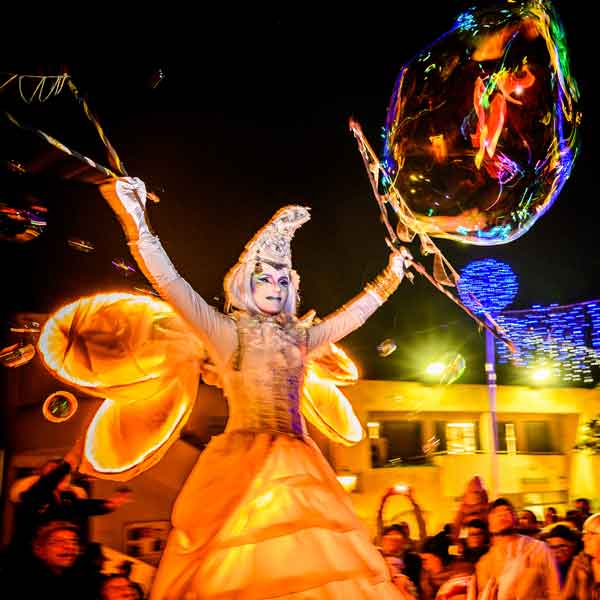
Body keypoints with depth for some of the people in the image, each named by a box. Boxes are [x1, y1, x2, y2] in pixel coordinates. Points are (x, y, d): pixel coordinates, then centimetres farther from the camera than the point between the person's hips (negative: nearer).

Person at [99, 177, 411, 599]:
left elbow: (352, 315, 28)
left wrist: (387, 282, 36)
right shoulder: (228, 332, 1)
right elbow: (171, 285, -10)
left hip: (297, 463, 5)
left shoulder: (298, 337, 15)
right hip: (242, 462, -5)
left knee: (312, 562, -2)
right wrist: (138, 226, -19)